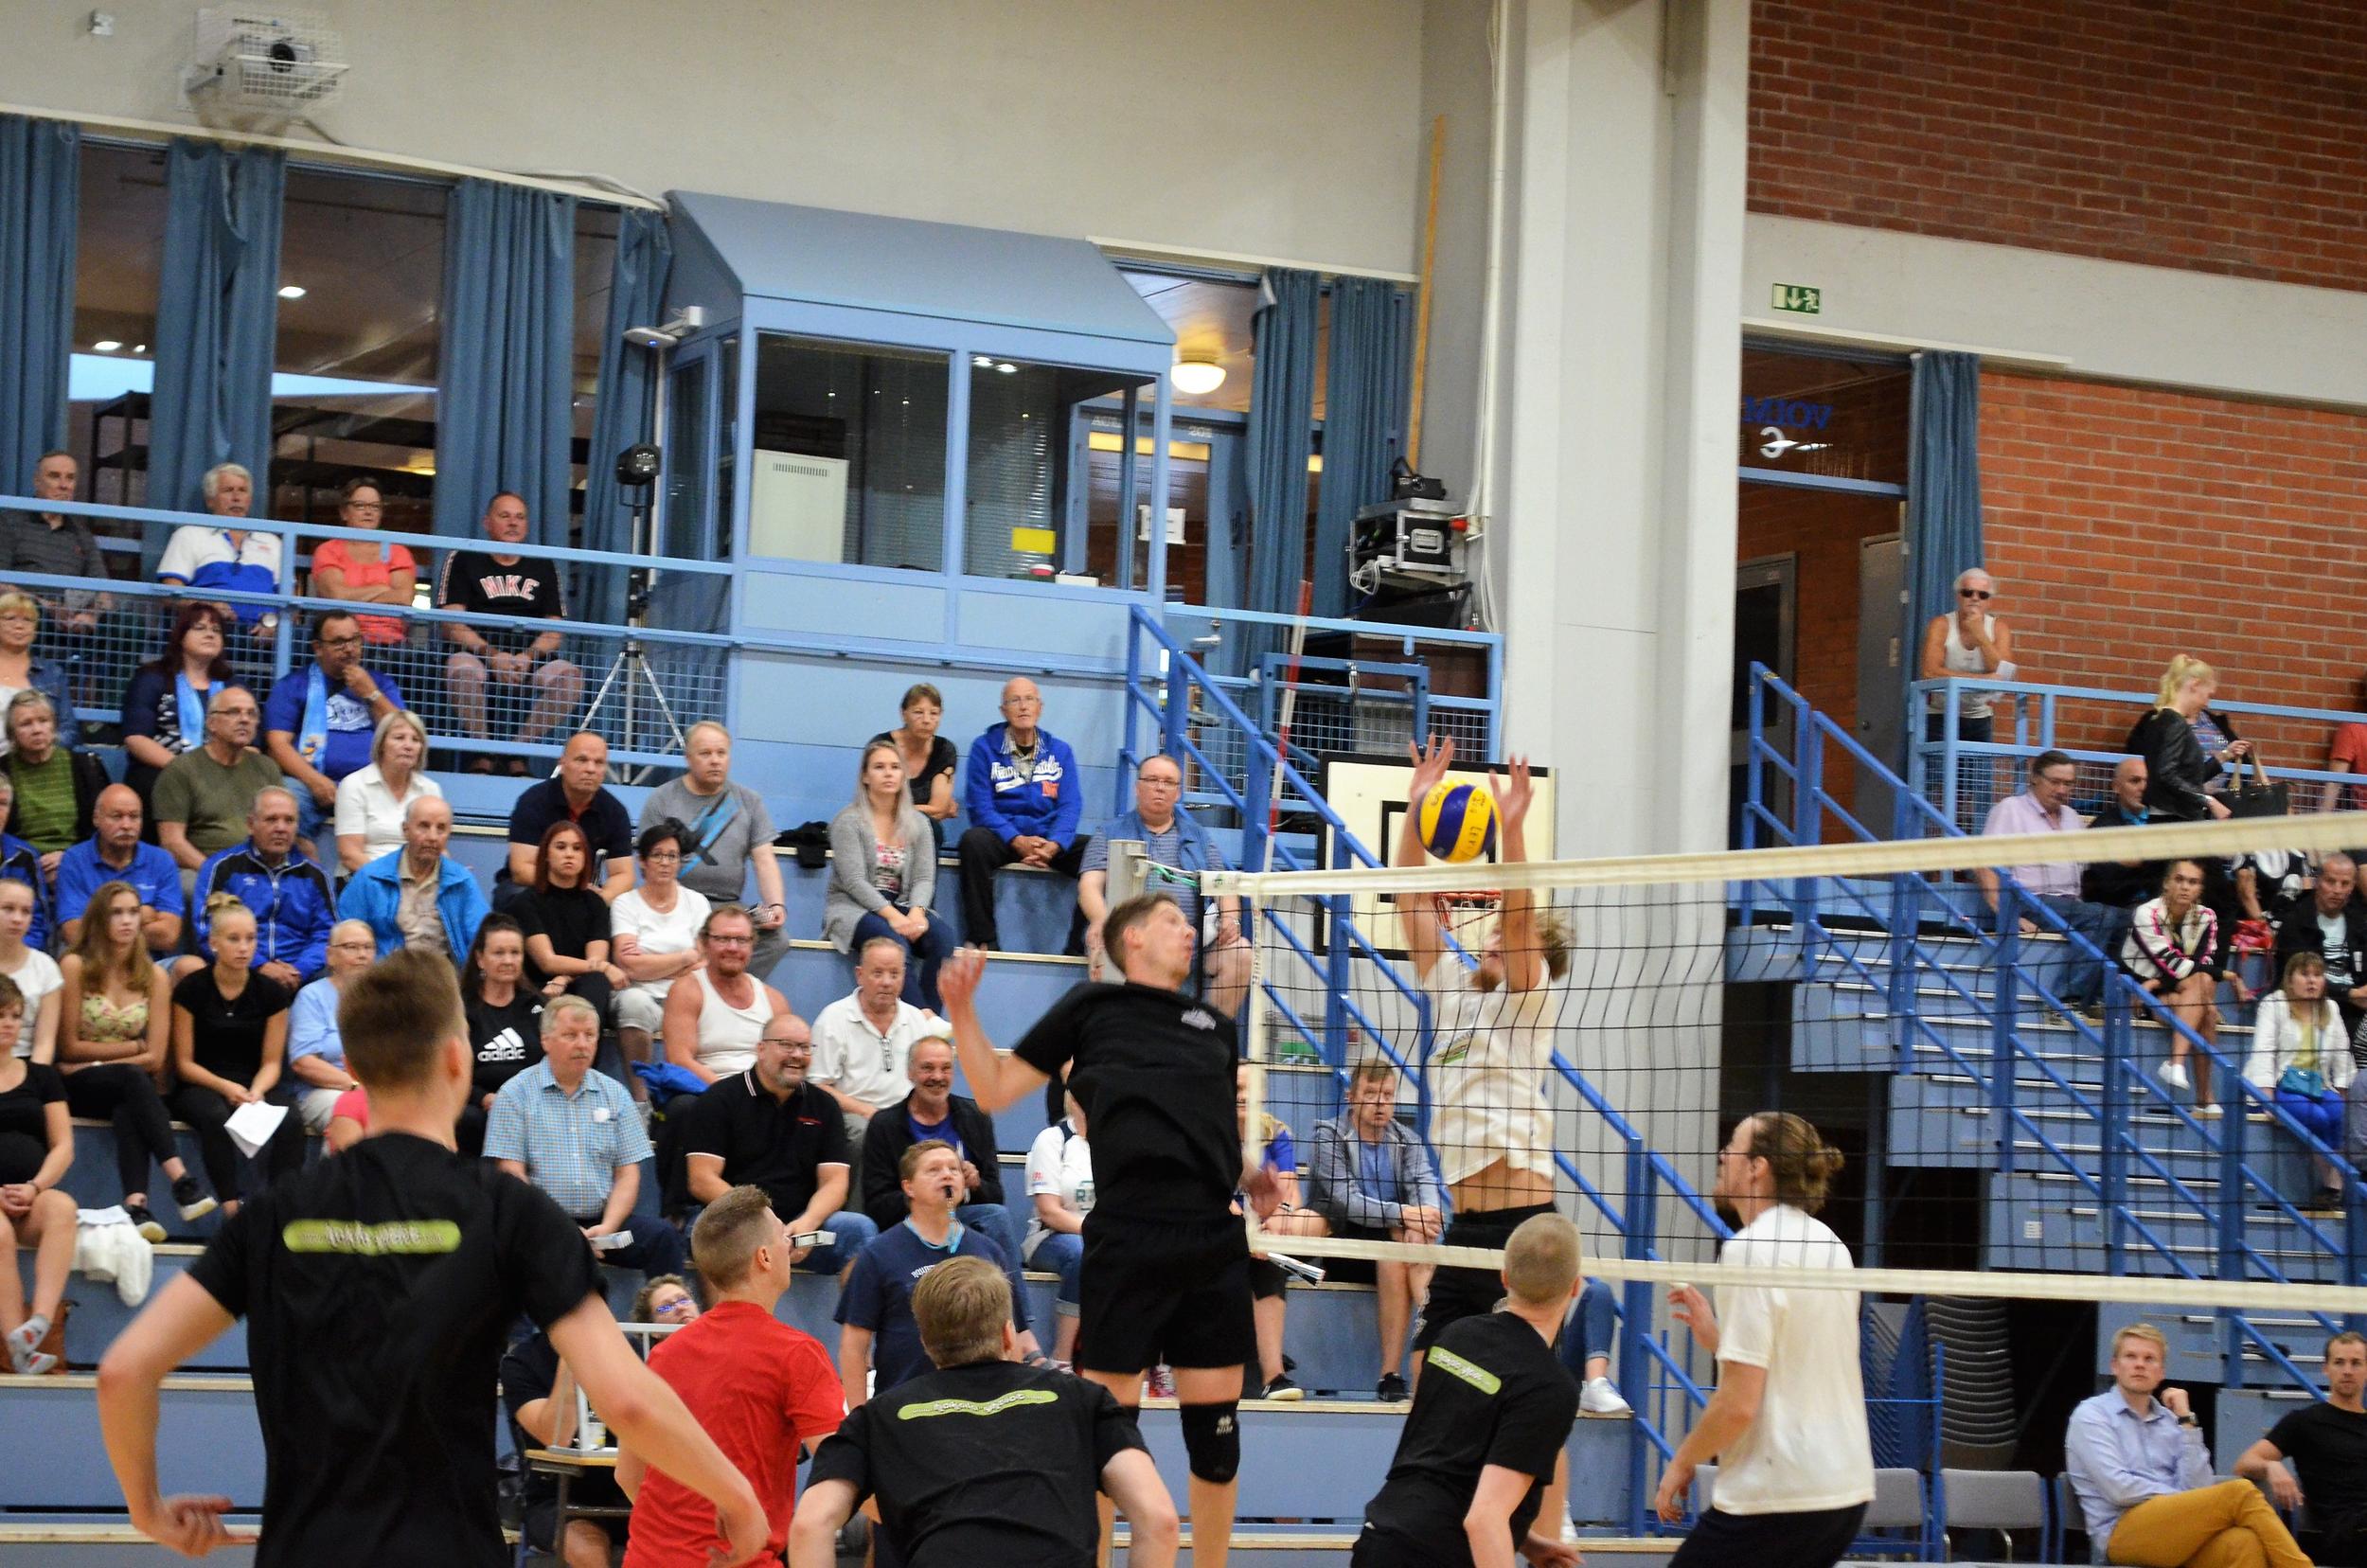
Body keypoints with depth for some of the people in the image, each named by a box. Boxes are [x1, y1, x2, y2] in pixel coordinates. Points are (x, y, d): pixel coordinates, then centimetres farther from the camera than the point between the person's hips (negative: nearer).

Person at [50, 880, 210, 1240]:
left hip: (130, 1088, 2)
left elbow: (155, 1059, 0)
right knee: (132, 1077, -35)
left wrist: (98, 1059, -8)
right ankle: (180, 1180, -50)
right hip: (80, 1088, -2)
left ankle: (136, 1205, -55)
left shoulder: (154, 976, 7)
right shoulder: (75, 967, -2)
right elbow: (69, 1048, -3)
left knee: (128, 1109, -35)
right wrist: (133, 1048, -1)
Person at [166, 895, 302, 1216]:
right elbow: (184, 1063, -1)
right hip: (200, 1087, -2)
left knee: (291, 1122, -31)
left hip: (254, 1085, 2)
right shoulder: (191, 989, -2)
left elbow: (271, 1062, 6)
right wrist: (226, 1087, -17)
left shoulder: (272, 993, 5)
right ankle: (231, 1207, -43)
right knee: (217, 1116, -38)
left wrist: (256, 1091, -16)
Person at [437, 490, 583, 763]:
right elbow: (451, 624, 1)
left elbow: (555, 629, 12)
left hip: (531, 661, 2)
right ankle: (481, 752, -17)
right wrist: (493, 655, -15)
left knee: (570, 676, -28)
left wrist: (528, 657, -10)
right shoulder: (463, 561, 12)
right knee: (463, 670, -38)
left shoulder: (543, 568, 21)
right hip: (478, 654, -2)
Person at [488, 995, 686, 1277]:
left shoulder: (614, 1093, 15)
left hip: (603, 1224, 3)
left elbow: (628, 1173, 12)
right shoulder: (515, 1094, 4)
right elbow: (512, 1175, -3)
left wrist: (607, 1228, -8)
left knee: (662, 1235, -25)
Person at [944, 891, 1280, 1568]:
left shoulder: (1217, 1028, 20)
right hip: (1127, 1243, -4)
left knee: (1216, 1429, 6)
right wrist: (961, 1009, -3)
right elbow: (995, 1090, 9)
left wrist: (1250, 1175, 10)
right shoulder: (1092, 1007, 8)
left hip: (1215, 1246, 4)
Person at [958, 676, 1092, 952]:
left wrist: (1054, 845, -19)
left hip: (1050, 839, 2)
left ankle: (1081, 943, -16)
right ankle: (982, 940, -31)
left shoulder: (1060, 751, 12)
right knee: (974, 841, -35)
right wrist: (1018, 841, -22)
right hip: (1002, 835, -2)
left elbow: (1070, 805, 2)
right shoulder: (984, 748, 4)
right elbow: (981, 807, -6)